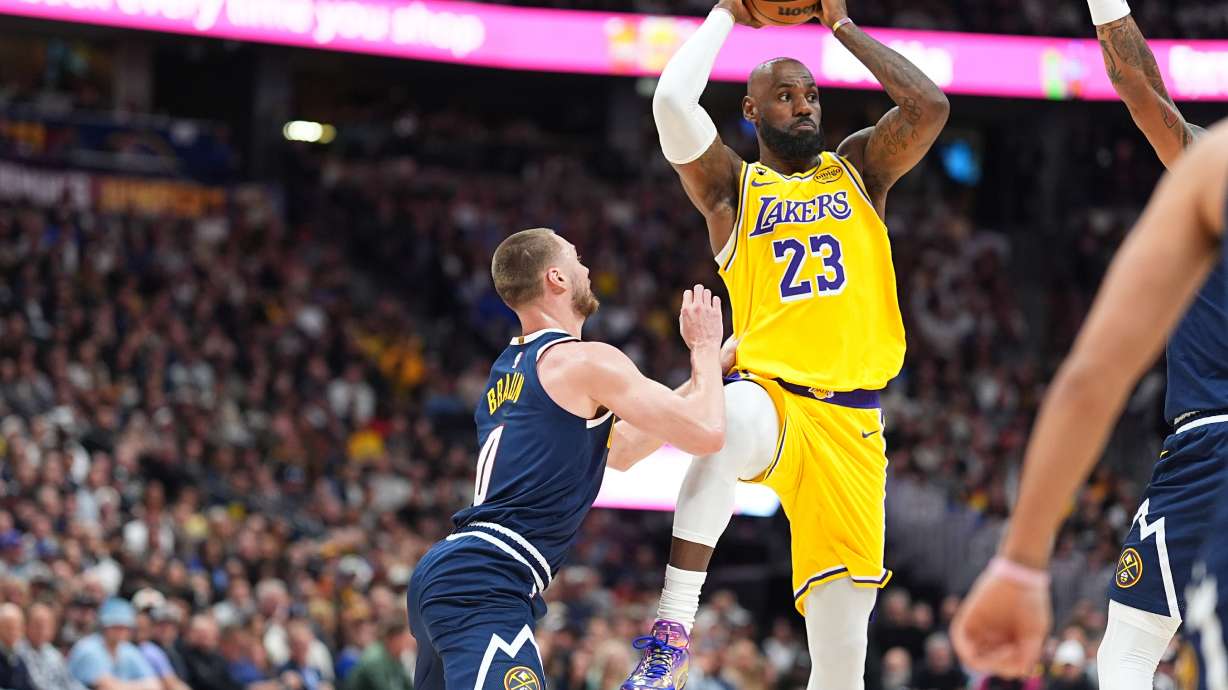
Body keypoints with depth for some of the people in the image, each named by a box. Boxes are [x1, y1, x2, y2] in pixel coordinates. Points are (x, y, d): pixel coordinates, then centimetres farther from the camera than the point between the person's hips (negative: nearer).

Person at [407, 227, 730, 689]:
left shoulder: (508, 369, 23)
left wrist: (702, 375, 33)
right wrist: (705, 347, 10)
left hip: (441, 572, 10)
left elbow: (620, 450, 33)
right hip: (485, 589, -10)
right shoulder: (585, 362, -5)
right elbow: (706, 434, -6)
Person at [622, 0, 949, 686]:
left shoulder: (859, 168, 17)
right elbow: (673, 103, -7)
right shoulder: (733, 186, 12)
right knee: (730, 422, -42)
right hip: (771, 395, -2)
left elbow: (931, 106, 0)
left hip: (852, 423, 2)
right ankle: (673, 631, -41)